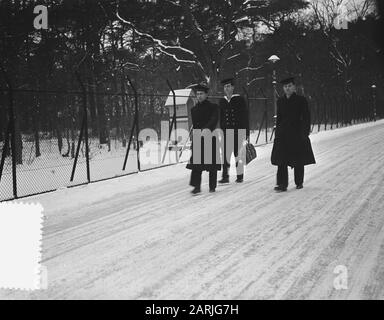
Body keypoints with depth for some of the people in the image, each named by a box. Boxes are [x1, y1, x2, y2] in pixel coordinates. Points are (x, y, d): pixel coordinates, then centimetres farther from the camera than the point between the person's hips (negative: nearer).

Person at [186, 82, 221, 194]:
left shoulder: (213, 107, -1)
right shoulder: (194, 109, 13)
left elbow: (214, 120, -16)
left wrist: (207, 129, -32)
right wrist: (194, 137, 15)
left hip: (210, 139, -3)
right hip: (197, 139, 3)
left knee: (212, 164, 3)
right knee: (196, 164, -7)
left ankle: (212, 186, 15)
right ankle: (197, 186, -7)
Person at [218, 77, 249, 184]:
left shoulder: (239, 99, -1)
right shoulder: (222, 101, 10)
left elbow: (245, 116, -1)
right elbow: (220, 118, 15)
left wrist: (247, 132, -6)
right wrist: (221, 130, 9)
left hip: (238, 130, -3)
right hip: (227, 132, 3)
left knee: (238, 154, 2)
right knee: (226, 154, -4)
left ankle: (240, 176, 13)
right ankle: (225, 176, -2)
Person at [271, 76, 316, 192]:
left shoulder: (301, 100, -1)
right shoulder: (280, 101, 11)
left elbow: (306, 118, -2)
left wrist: (305, 132, -10)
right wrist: (277, 133, 9)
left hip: (297, 134, -3)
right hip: (283, 135, 3)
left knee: (298, 161, 6)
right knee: (281, 161, -7)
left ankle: (299, 182, 21)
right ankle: (282, 184, -7)